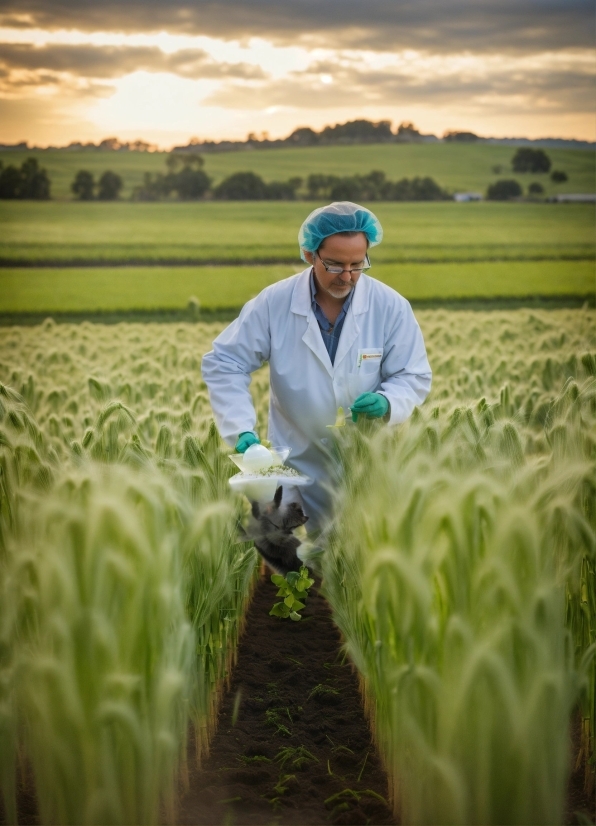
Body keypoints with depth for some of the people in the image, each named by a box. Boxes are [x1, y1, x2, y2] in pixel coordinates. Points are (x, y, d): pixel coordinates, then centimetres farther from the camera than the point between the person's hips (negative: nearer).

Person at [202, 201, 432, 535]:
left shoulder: (391, 307, -10)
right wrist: (242, 429, -21)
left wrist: (387, 403, -27)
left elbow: (413, 378, -4)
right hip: (296, 468, 0)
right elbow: (223, 365, -8)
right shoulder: (274, 303, -11)